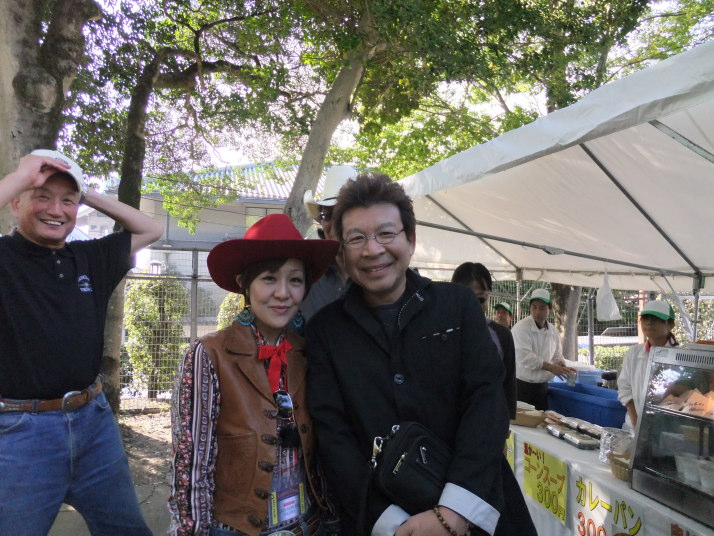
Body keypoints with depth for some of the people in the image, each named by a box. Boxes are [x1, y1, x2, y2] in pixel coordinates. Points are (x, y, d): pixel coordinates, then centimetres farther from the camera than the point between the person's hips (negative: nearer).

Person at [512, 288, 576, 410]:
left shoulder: (553, 330, 7)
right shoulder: (521, 327, -14)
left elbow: (557, 355, 14)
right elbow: (524, 356, -24)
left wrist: (562, 367, -8)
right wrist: (551, 367, -26)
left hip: (542, 385, 6)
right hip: (522, 385, -6)